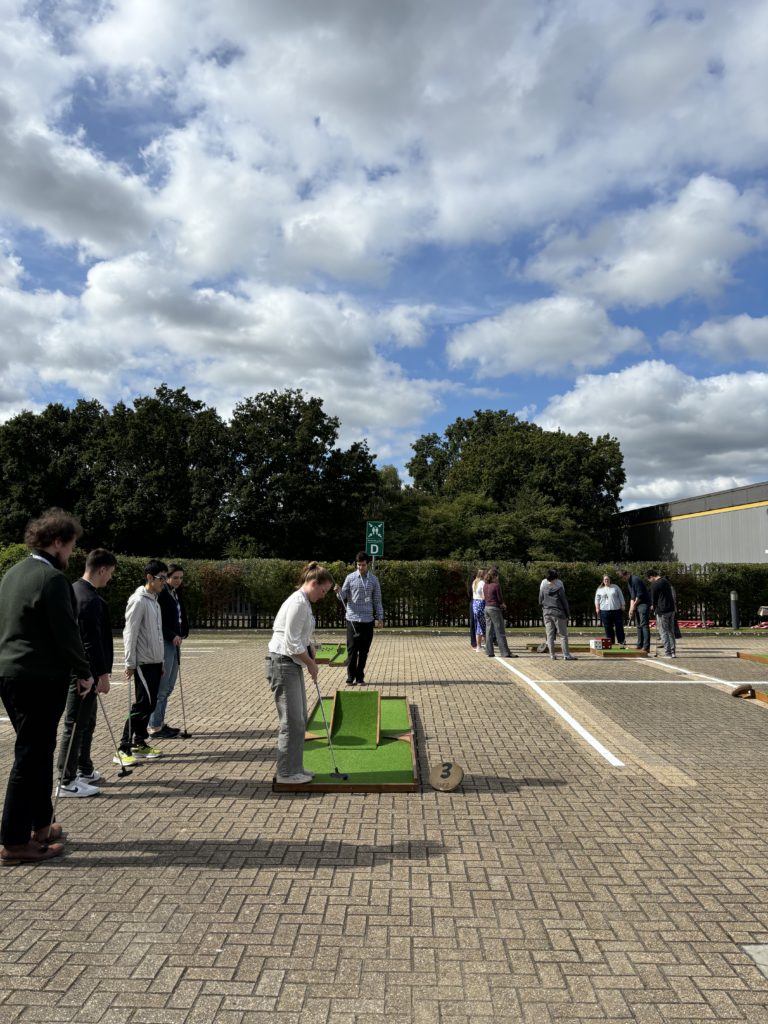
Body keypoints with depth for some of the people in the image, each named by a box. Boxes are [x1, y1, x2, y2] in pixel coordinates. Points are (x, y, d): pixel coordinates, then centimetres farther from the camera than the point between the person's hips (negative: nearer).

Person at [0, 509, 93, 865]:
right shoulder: (52, 578, -17)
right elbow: (66, 632, -18)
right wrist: (84, 673, -4)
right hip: (40, 678, -9)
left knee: (37, 751, 19)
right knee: (30, 756, 1)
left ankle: (41, 825, 31)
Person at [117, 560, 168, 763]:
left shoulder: (154, 601, 15)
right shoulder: (138, 601, -13)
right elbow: (130, 634, -15)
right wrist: (130, 663, -16)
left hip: (155, 662, 9)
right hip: (143, 662, -9)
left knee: (150, 703, 12)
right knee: (142, 704, -9)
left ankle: (139, 743, 21)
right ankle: (123, 749, -3)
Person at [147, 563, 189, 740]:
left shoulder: (176, 594, 15)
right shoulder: (161, 594, -11)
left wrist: (183, 633, 4)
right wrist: (172, 636, -17)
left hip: (175, 642, 9)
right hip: (164, 643, -9)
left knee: (169, 687, 12)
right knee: (161, 687, -5)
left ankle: (159, 722, 21)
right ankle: (154, 727, 2)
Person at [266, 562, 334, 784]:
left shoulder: (304, 602, 13)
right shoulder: (298, 603, -19)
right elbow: (292, 643, -21)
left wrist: (311, 657, 8)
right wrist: (311, 663, -9)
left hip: (293, 664, 10)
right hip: (282, 664, -10)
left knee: (299, 719, 14)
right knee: (292, 720, -3)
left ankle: (294, 768, 23)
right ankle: (286, 773, 8)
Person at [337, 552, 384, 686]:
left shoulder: (373, 579, 5)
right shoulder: (350, 578, 1)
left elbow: (377, 600, 9)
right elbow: (344, 597, 2)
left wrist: (380, 617, 5)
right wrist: (339, 592, -19)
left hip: (368, 620, 2)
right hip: (352, 619, -1)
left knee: (364, 650, 6)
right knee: (352, 649, 1)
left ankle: (360, 677, 16)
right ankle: (350, 677, 9)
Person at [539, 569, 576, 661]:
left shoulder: (543, 588, 3)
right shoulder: (559, 587, -9)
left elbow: (540, 601, 9)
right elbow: (564, 601, -5)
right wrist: (567, 614, 3)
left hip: (547, 613, 4)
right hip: (558, 613, -4)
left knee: (550, 635, 7)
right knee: (563, 635, 1)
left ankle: (552, 655, 6)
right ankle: (566, 655, -1)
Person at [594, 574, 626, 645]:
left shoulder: (615, 587, 10)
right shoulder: (600, 589, 11)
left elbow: (621, 597, 11)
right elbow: (597, 599, 12)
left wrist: (623, 606, 4)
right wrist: (597, 608, 2)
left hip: (617, 610, 0)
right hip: (605, 611, 1)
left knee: (619, 627, 0)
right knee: (608, 628, 0)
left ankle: (622, 642, 8)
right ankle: (611, 643, 6)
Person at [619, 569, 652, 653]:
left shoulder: (636, 580, -16)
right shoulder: (629, 582, 15)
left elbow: (640, 595, -20)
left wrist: (633, 605, -12)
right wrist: (631, 608, 7)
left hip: (644, 603, -10)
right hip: (637, 605, 10)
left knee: (644, 625, -12)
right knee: (638, 625, 12)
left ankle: (646, 647, -14)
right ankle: (639, 645, 18)